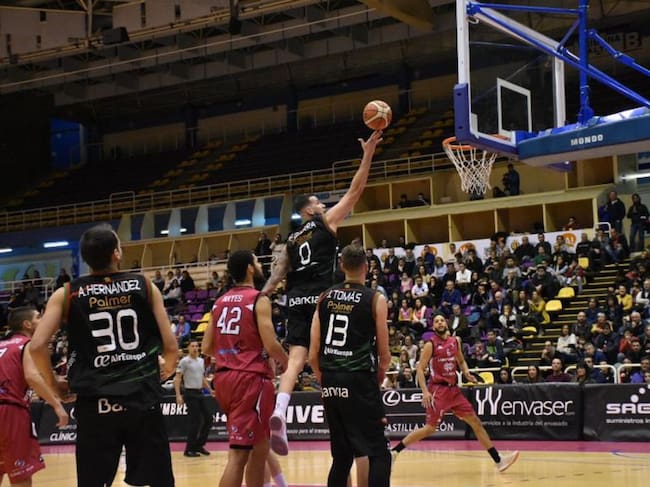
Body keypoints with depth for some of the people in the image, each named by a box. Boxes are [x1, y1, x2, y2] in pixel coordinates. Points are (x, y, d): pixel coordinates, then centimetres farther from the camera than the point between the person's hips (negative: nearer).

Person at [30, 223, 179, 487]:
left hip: (94, 403, 0)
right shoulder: (145, 286, 3)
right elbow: (171, 347, 1)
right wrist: (168, 369, 23)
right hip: (143, 398, 0)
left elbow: (37, 346, -6)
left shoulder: (66, 294, 3)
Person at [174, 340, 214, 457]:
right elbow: (177, 378, -12)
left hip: (200, 393, 8)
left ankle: (199, 445, 17)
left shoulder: (201, 361, 13)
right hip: (190, 394, -8)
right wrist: (178, 395, -20)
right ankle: (189, 450, 2)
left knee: (208, 418, 5)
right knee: (195, 422, -8)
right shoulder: (184, 361, -9)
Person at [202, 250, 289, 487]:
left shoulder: (220, 302, 13)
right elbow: (270, 345, -14)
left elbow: (206, 347, 13)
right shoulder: (259, 300, -8)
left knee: (259, 447, 21)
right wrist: (288, 364, 5)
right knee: (238, 454, -10)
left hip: (224, 377, 8)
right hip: (250, 378, -8)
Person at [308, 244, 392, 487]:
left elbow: (313, 355, 7)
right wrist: (378, 379, 19)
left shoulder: (325, 298, 9)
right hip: (360, 380, -5)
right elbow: (384, 355, 0)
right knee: (378, 454, -1)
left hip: (331, 383, 5)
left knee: (341, 455, 16)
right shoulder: (375, 300, -2)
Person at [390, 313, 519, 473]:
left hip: (453, 389, 6)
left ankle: (498, 460, 5)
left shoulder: (455, 341, 9)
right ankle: (394, 451, -1)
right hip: (438, 390, -6)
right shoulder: (431, 345, -8)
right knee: (430, 428, -10)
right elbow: (419, 369, -10)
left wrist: (467, 373, 4)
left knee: (475, 421, 3)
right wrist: (425, 392, -20)